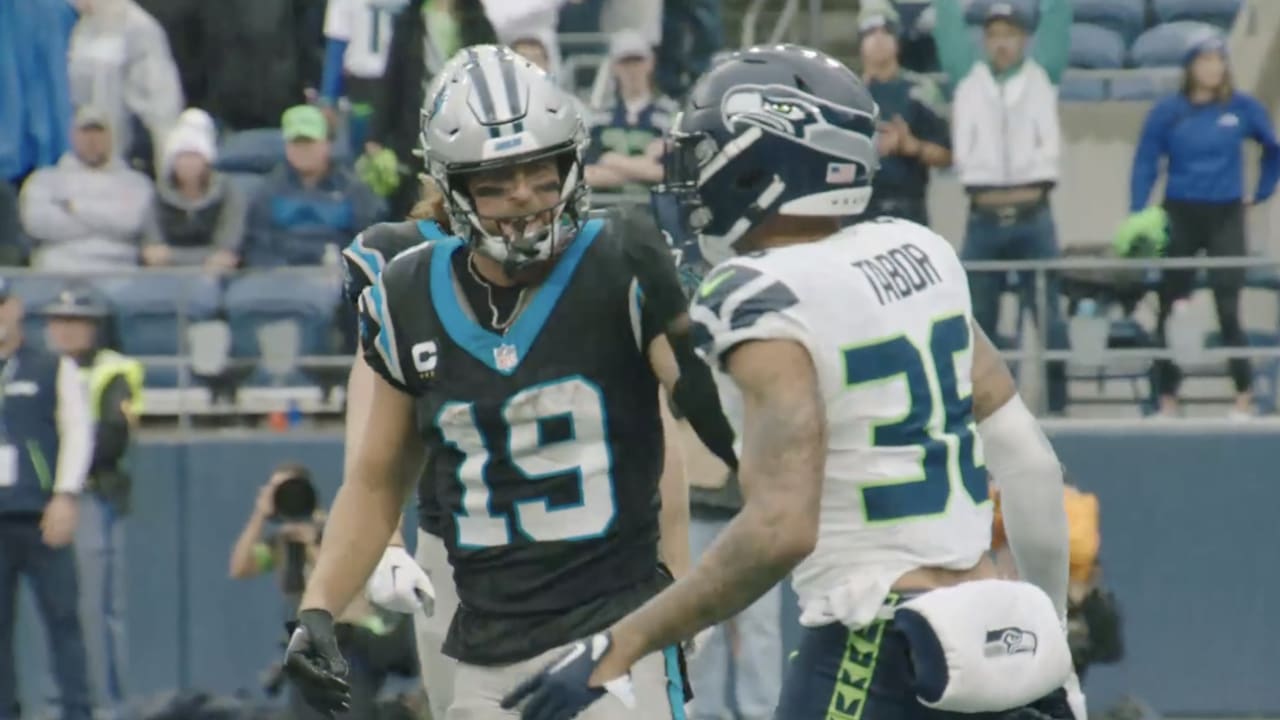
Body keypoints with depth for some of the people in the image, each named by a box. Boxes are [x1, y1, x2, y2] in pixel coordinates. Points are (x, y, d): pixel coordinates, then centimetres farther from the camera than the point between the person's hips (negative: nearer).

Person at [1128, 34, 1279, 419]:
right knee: (1170, 308, 3)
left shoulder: (1243, 109, -1)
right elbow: (1145, 166, -3)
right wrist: (1138, 218, -12)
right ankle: (1167, 398, 10)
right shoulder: (1168, 113, -3)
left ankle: (1245, 397, -1)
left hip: (1226, 217, 0)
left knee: (1228, 308, -8)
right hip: (1180, 215, 1)